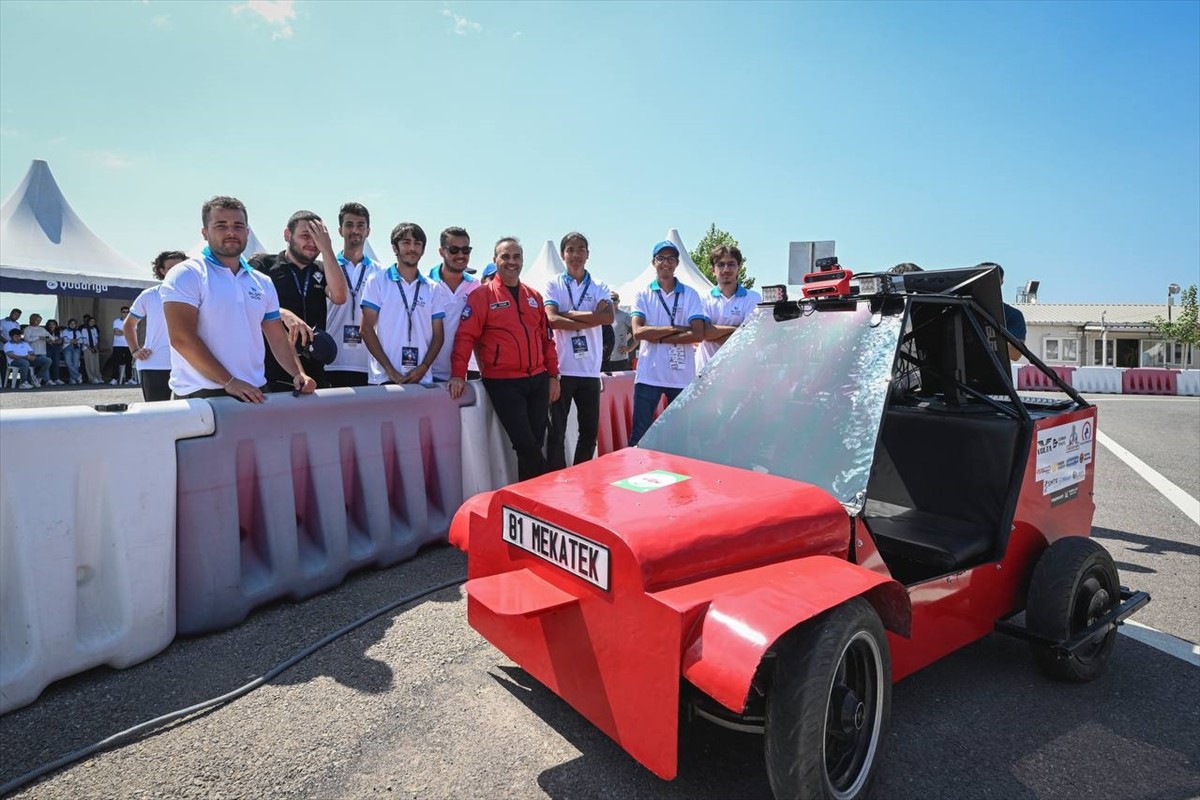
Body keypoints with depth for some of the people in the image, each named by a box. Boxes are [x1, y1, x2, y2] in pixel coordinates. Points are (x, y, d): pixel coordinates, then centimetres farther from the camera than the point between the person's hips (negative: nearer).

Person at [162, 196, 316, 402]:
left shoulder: (263, 282, 13)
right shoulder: (186, 275, -3)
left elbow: (278, 338, 14)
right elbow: (182, 339, -13)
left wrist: (299, 374, -3)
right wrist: (229, 382, -18)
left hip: (254, 394, 5)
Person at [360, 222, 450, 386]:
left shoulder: (434, 289, 11)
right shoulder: (377, 280, 4)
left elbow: (438, 335, 9)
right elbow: (367, 329, -1)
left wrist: (423, 368, -8)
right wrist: (391, 371, -10)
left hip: (423, 379, 2)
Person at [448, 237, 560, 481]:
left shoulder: (534, 296, 14)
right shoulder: (482, 295, -2)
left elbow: (547, 337, 16)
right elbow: (465, 336, -8)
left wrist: (553, 375, 11)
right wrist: (458, 374, -17)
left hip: (538, 380, 5)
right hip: (503, 383, -5)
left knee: (536, 444, 11)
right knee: (526, 445, -5)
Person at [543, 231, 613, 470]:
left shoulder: (599, 287, 9)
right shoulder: (553, 285, 4)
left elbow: (608, 316, -10)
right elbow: (552, 320, -12)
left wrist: (569, 314, -10)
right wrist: (590, 320, -10)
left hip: (590, 369, 3)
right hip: (561, 369, -2)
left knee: (590, 432, 9)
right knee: (557, 432, 2)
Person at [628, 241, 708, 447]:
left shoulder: (690, 294, 5)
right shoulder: (643, 294, 6)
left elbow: (698, 335, -7)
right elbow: (638, 332, -8)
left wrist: (658, 337, -10)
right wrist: (675, 329, -11)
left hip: (682, 375, 1)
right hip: (648, 375, 0)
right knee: (639, 435, 2)